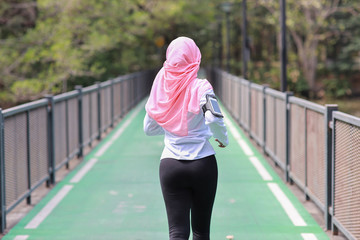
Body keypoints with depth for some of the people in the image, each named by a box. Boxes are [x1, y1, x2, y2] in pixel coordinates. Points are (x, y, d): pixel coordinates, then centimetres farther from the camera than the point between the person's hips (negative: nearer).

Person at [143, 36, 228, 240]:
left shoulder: (161, 87, 3)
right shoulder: (200, 87, -8)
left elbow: (149, 128, 10)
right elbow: (214, 118, -22)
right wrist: (224, 139, -2)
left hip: (170, 165, 2)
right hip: (203, 163, -2)